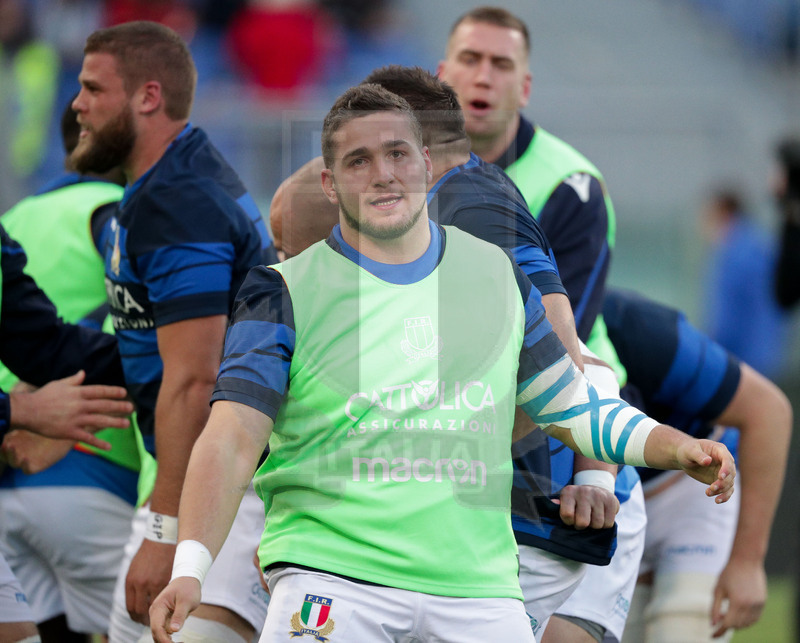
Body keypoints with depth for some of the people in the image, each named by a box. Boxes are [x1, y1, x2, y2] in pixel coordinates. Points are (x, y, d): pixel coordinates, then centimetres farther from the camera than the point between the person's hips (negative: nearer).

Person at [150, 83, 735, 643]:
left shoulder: (497, 273, 12)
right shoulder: (286, 294, 0)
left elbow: (570, 406, 22)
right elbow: (232, 441, -9)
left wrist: (677, 449, 5)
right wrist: (190, 569, -23)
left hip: (476, 585, 3)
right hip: (330, 579, -3)